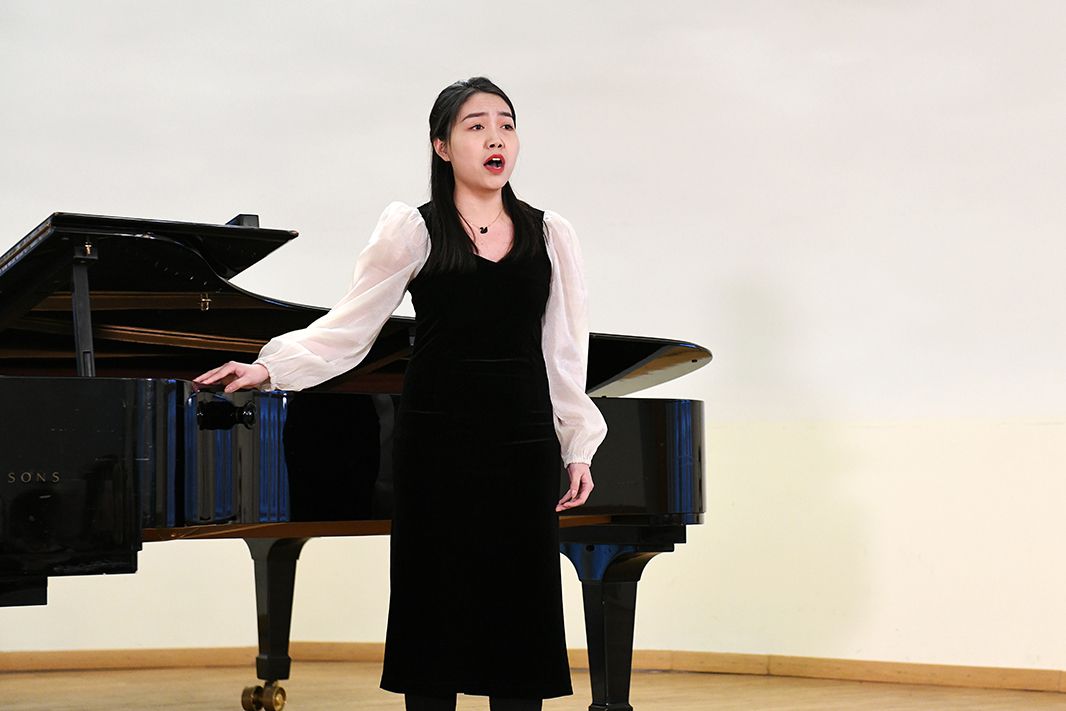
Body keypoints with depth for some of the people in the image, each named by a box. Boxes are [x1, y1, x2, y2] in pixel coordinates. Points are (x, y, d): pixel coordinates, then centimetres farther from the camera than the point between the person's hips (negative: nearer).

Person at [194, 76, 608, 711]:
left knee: (520, 606, 2)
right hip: (439, 443, -2)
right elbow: (347, 329, -3)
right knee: (437, 609, 2)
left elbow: (565, 352, 10)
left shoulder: (551, 236, 8)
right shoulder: (413, 232, 0)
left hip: (524, 447, 2)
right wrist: (268, 369, -15)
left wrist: (579, 449, 7)